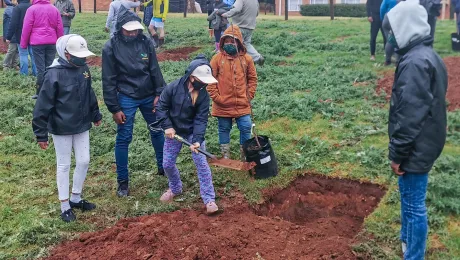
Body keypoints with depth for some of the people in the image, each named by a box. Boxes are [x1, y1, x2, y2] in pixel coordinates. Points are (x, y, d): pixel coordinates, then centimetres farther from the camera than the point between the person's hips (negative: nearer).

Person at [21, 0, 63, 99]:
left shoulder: (32, 9, -3)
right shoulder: (55, 9, 9)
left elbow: (27, 28, -3)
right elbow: (60, 28, 10)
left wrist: (24, 44, 5)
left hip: (37, 43, -3)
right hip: (52, 42, 3)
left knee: (40, 68, -2)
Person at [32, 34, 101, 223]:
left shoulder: (83, 69, 0)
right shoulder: (54, 74, -20)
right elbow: (43, 105, -17)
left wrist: (96, 115, 24)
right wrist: (41, 134, -16)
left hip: (82, 126, 6)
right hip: (61, 129, -6)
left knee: (84, 162, 12)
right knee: (64, 166, 6)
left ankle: (76, 198, 31)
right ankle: (65, 206, 21)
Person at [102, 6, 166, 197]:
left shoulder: (146, 42, -5)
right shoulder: (111, 47, -12)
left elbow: (155, 71, 2)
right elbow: (109, 81, -9)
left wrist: (159, 94, -3)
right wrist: (114, 109, -10)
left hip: (149, 96, 3)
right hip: (126, 99, -3)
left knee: (157, 131, 16)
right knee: (123, 139, 2)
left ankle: (163, 166, 37)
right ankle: (123, 181, 14)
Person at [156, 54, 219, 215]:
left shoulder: (203, 95, -16)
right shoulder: (173, 87, -18)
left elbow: (201, 119, -17)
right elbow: (161, 107, -7)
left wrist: (197, 140, -28)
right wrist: (167, 126, -15)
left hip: (193, 132, -1)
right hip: (174, 131, 1)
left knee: (201, 163, -9)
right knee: (167, 164, 8)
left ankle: (209, 199, -1)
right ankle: (175, 189, 37)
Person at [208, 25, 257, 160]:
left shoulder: (246, 58, -1)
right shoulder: (217, 58, -5)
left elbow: (252, 78, 7)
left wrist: (249, 96, 1)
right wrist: (216, 97, -7)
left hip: (242, 104, 1)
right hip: (223, 105, 0)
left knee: (246, 128, 3)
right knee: (224, 129, 12)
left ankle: (245, 154, 21)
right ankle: (225, 156, 28)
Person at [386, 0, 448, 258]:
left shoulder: (414, 62, -22)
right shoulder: (429, 55, 9)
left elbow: (410, 114, -25)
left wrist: (397, 153, -17)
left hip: (416, 148, -10)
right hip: (425, 143, 10)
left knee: (414, 203, 1)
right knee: (409, 195, 23)